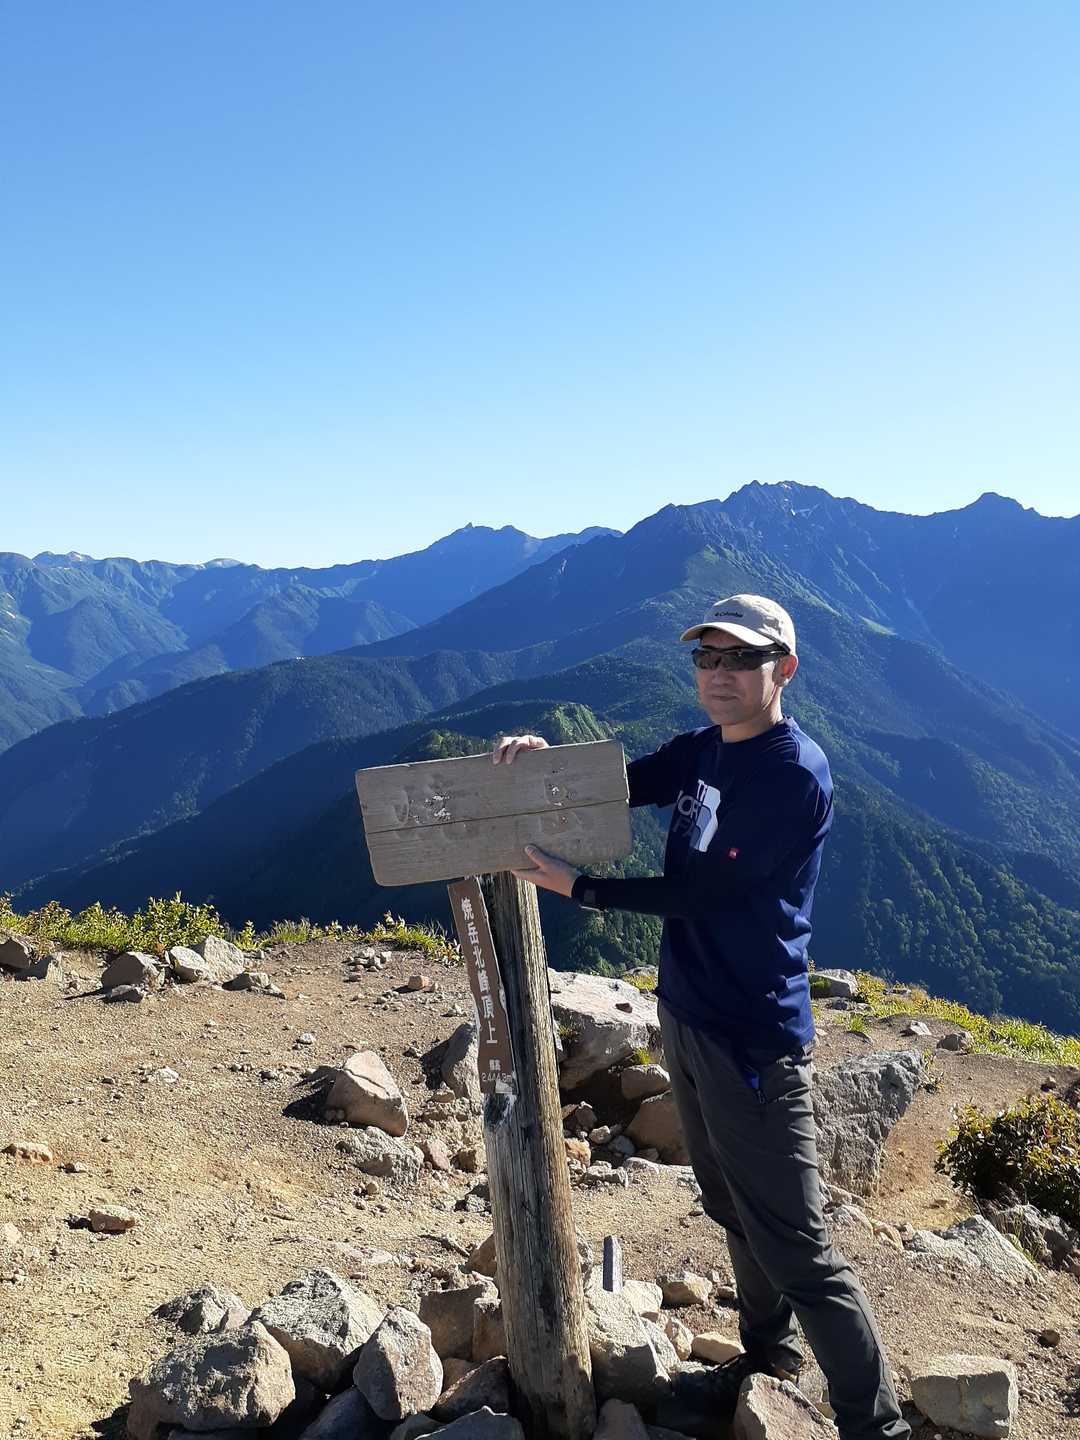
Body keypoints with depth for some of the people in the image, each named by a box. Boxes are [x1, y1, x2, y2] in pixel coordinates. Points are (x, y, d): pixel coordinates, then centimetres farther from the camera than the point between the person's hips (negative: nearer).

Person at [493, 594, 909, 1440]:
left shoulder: (796, 775, -20)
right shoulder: (697, 753, 6)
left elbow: (701, 890, -21)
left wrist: (579, 887, -16)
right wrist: (542, 756, -11)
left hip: (753, 1038, -8)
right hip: (687, 1015, 8)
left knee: (797, 1249, 0)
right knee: (735, 1211, 23)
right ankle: (770, 1353, 44)